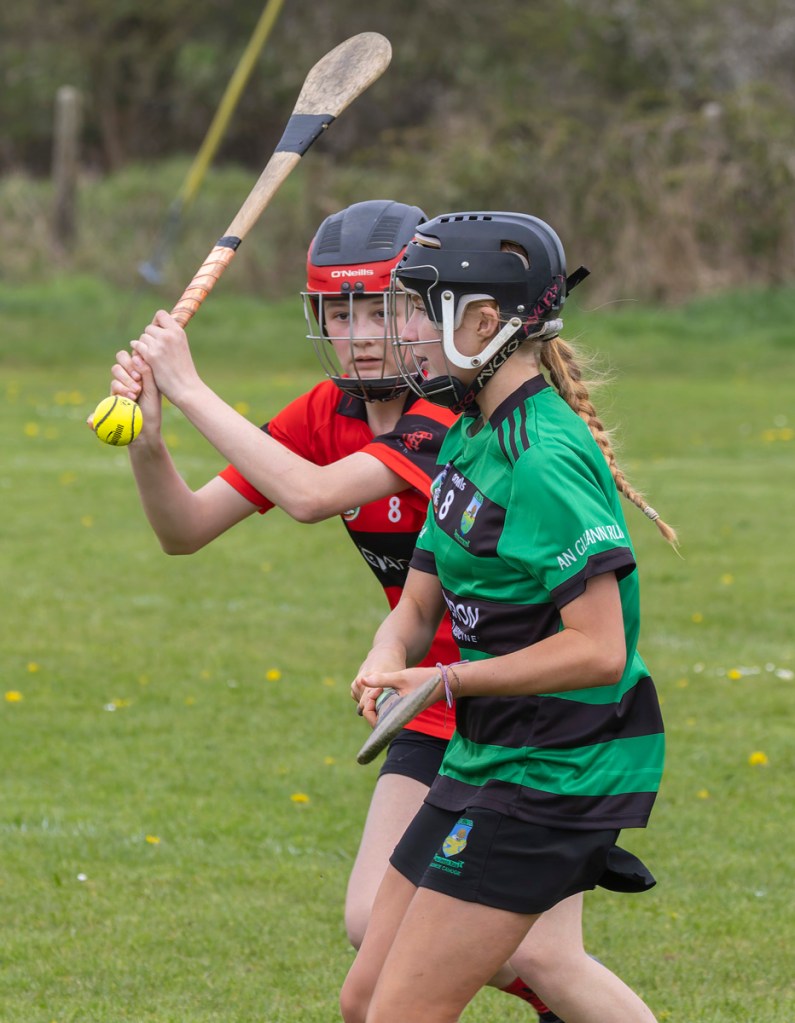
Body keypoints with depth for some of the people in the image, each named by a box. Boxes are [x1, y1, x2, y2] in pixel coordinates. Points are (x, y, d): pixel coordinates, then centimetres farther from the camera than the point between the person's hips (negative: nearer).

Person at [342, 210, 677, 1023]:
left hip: (551, 779, -10)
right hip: (483, 766, 10)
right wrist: (389, 657, -6)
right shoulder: (469, 438, 10)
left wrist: (448, 680, -20)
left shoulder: (545, 460, -21)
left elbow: (599, 650, -25)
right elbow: (421, 599, 17)